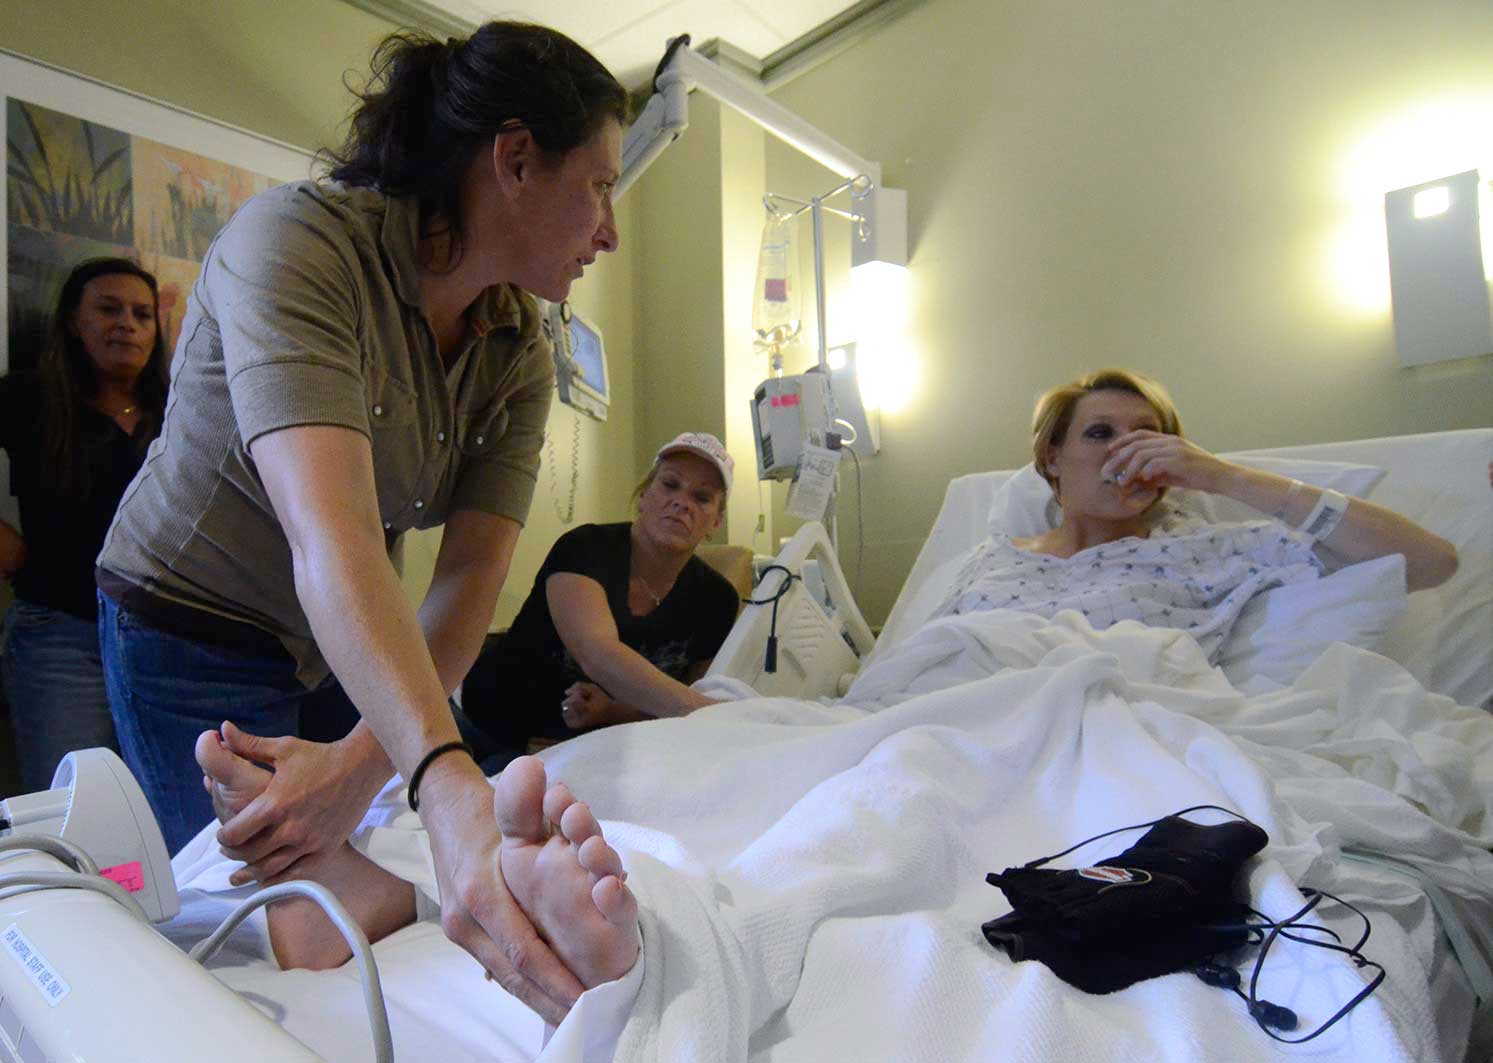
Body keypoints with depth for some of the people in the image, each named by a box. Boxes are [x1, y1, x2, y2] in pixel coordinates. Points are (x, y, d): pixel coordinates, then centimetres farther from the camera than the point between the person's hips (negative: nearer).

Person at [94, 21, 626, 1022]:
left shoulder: (522, 353, -8)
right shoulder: (298, 238, -27)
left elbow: (473, 574, -18)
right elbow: (331, 539, -42)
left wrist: (364, 759, -33)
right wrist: (449, 780, -54)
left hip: (346, 645, 6)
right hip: (195, 631, -5)